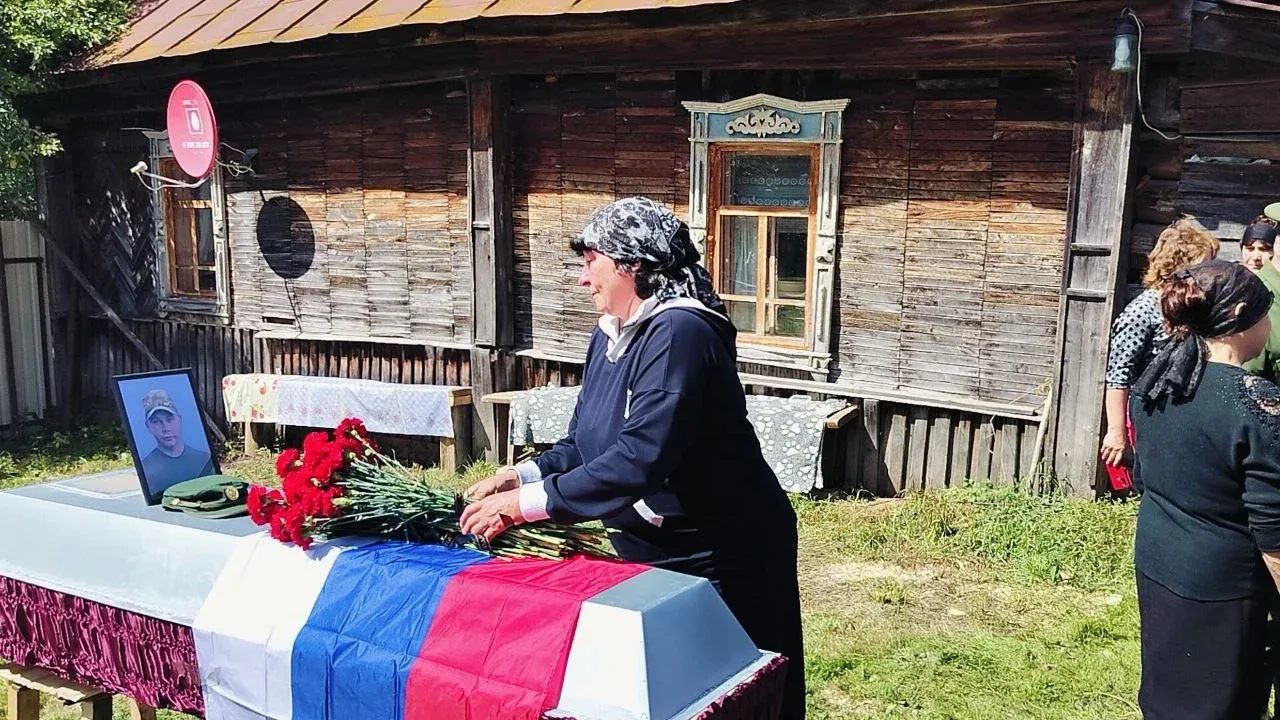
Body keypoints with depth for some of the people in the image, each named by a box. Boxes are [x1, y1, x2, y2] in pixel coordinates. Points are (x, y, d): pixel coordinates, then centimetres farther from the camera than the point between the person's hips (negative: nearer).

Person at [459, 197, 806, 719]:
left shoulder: (679, 334, -25)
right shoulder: (609, 337, 5)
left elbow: (640, 458, -33)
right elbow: (585, 444, 11)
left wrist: (528, 502, -28)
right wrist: (523, 475, -6)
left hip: (724, 555, -9)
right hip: (650, 551, 9)